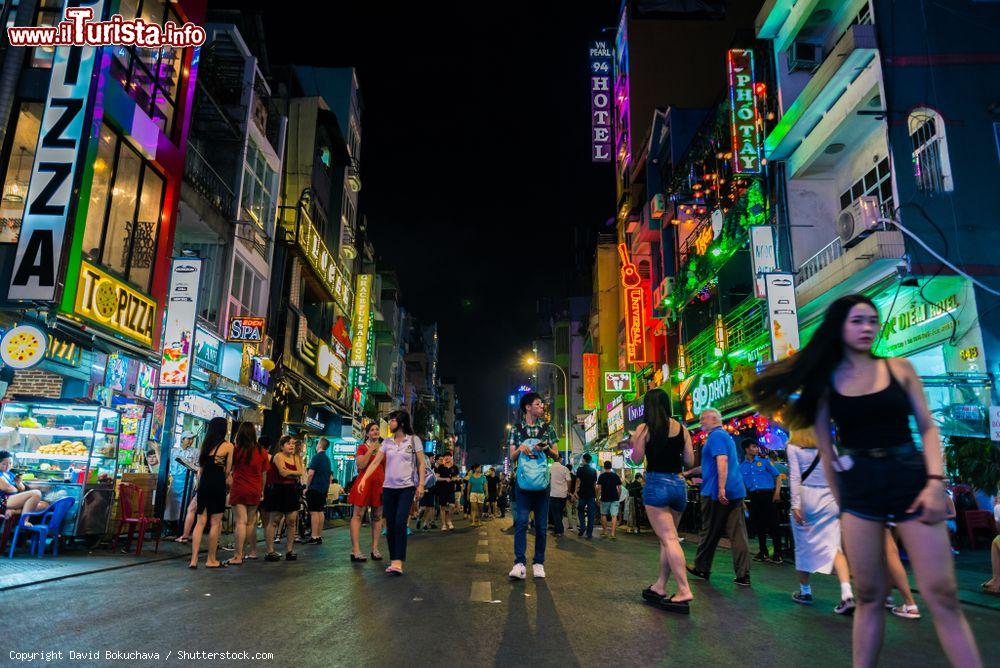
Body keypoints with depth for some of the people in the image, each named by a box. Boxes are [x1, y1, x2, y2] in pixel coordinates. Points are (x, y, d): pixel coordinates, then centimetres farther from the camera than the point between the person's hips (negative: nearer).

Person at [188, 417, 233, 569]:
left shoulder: (205, 444, 10)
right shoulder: (228, 446, -4)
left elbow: (200, 468, 11)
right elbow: (227, 471, -2)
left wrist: (199, 485, 15)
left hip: (203, 483, 5)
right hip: (218, 485, -5)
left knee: (200, 522, 8)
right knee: (215, 523, 3)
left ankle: (194, 559, 5)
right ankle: (211, 560, 9)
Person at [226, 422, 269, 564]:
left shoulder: (236, 450, -6)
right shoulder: (262, 452, 1)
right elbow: (263, 474, 7)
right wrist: (262, 490, 17)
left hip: (239, 489, -3)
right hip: (255, 491, 3)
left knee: (241, 522, -6)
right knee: (250, 523, 14)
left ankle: (238, 556, -8)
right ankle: (252, 551, 18)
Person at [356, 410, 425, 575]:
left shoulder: (414, 440, 1)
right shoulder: (387, 442, 10)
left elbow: (421, 464, 1)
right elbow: (375, 462, 4)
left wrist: (421, 484, -7)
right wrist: (364, 478, -8)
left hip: (407, 487, -4)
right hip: (388, 487, 4)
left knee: (400, 523, -16)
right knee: (390, 525, 4)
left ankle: (398, 562, -16)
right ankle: (393, 560, 12)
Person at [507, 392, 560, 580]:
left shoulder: (547, 428, 11)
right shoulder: (516, 430, 8)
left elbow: (556, 455, 11)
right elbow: (512, 458, 8)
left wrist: (546, 448, -10)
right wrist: (520, 448, -13)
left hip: (542, 481, 2)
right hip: (523, 481, -2)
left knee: (542, 525, 3)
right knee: (521, 521, -13)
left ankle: (538, 563, 13)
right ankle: (520, 564, -16)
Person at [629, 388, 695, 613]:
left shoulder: (644, 428, -5)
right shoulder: (681, 428, 6)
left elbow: (637, 459, -3)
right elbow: (690, 461, 9)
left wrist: (633, 443, 15)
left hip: (657, 484, -5)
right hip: (679, 485, 5)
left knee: (668, 538, -8)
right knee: (667, 538, 15)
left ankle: (684, 591, -16)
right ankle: (659, 587, 22)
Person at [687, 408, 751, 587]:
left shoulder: (716, 436, -9)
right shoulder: (726, 436, 21)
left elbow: (722, 461, -22)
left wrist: (721, 488, -26)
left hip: (719, 493, -8)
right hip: (736, 491, 9)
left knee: (711, 533, 5)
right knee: (737, 533, 3)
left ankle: (701, 569, 17)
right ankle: (743, 575, 0)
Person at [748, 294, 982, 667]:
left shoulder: (900, 368, 6)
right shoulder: (825, 381, 4)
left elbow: (927, 427, 4)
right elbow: (825, 448, 8)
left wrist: (935, 481, -8)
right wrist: (840, 500, 8)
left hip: (911, 478, 0)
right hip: (858, 487, 0)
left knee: (942, 595, -3)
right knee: (869, 595, 5)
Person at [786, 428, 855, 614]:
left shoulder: (793, 447, -1)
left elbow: (795, 477, -8)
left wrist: (795, 505, -10)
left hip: (807, 499, -3)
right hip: (828, 500, 3)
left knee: (803, 546, 10)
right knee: (833, 545, -1)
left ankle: (805, 592, 20)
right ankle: (847, 594, -17)